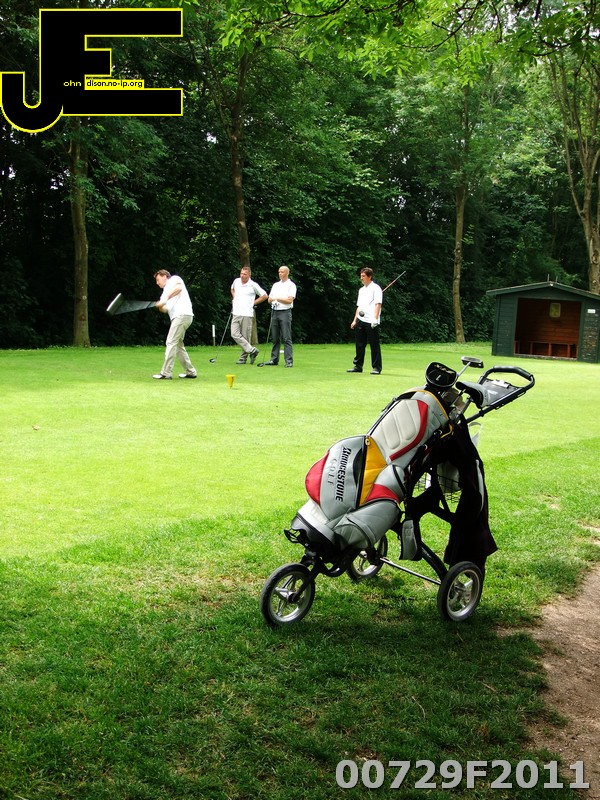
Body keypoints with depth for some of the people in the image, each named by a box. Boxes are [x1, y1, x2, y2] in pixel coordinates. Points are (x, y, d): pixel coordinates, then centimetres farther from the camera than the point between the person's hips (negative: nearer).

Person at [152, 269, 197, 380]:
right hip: (177, 317, 9)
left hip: (182, 314, -9)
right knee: (178, 344, 12)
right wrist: (160, 306, -7)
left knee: (171, 343, -10)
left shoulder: (174, 279, 8)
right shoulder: (165, 291, 29)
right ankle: (190, 371, 17)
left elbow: (179, 287, -16)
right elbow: (165, 309, 15)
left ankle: (166, 373, -11)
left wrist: (166, 298, -18)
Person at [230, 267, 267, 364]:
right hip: (236, 313, 5)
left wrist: (253, 303, 1)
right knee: (235, 334, -8)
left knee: (246, 337, -2)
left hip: (247, 314, -5)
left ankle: (244, 357, 6)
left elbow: (264, 296, 2)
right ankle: (251, 350, -5)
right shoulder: (236, 281, 10)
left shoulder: (253, 285, -5)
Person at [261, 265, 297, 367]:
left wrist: (277, 298, -9)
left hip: (285, 312, -6)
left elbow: (290, 300, -12)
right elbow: (269, 299, 16)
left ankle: (289, 361, -9)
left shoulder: (291, 285, 0)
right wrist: (271, 300, -7)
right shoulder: (275, 285, 19)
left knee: (286, 338, -9)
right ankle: (274, 360, 12)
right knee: (275, 338, 8)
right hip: (275, 312, 6)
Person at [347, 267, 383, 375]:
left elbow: (378, 304, -12)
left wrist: (375, 318, -22)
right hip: (360, 320, 7)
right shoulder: (361, 290, 20)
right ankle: (358, 366, 16)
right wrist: (355, 320, 17)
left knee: (374, 345, -3)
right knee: (360, 344, 9)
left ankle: (376, 367, 1)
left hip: (371, 321, -7)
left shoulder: (376, 288, -3)